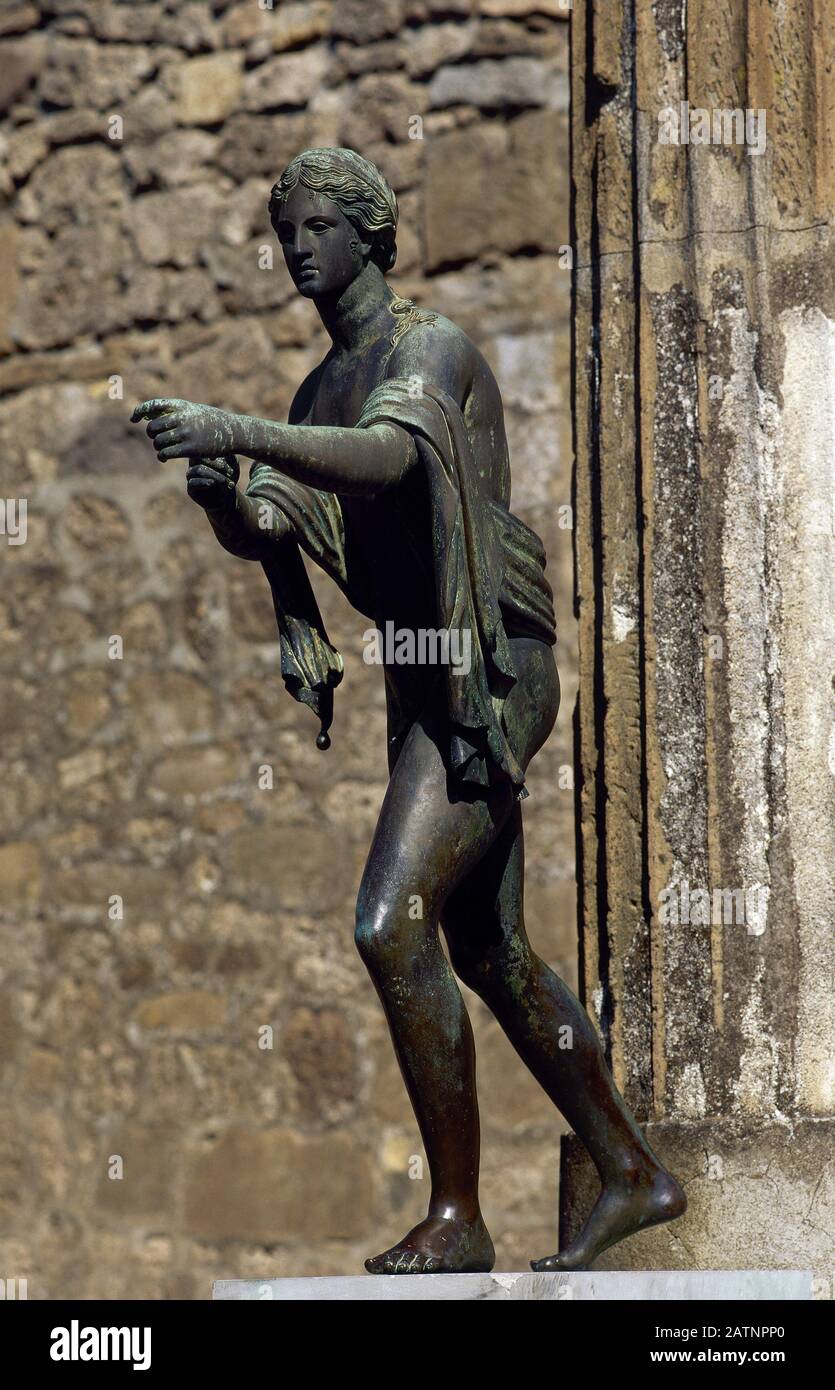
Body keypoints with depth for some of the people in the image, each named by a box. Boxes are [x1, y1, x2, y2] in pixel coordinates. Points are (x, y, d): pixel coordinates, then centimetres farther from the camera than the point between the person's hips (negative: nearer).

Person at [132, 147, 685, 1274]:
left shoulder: (430, 348, -10)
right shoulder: (321, 389, 19)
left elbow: (387, 457, -31)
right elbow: (262, 533, 10)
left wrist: (241, 431, -42)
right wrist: (221, 492, -13)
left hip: (489, 670, -10)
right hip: (420, 682, 10)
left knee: (393, 924, -20)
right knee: (489, 954, 15)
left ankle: (457, 1216, -14)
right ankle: (635, 1176, 27)